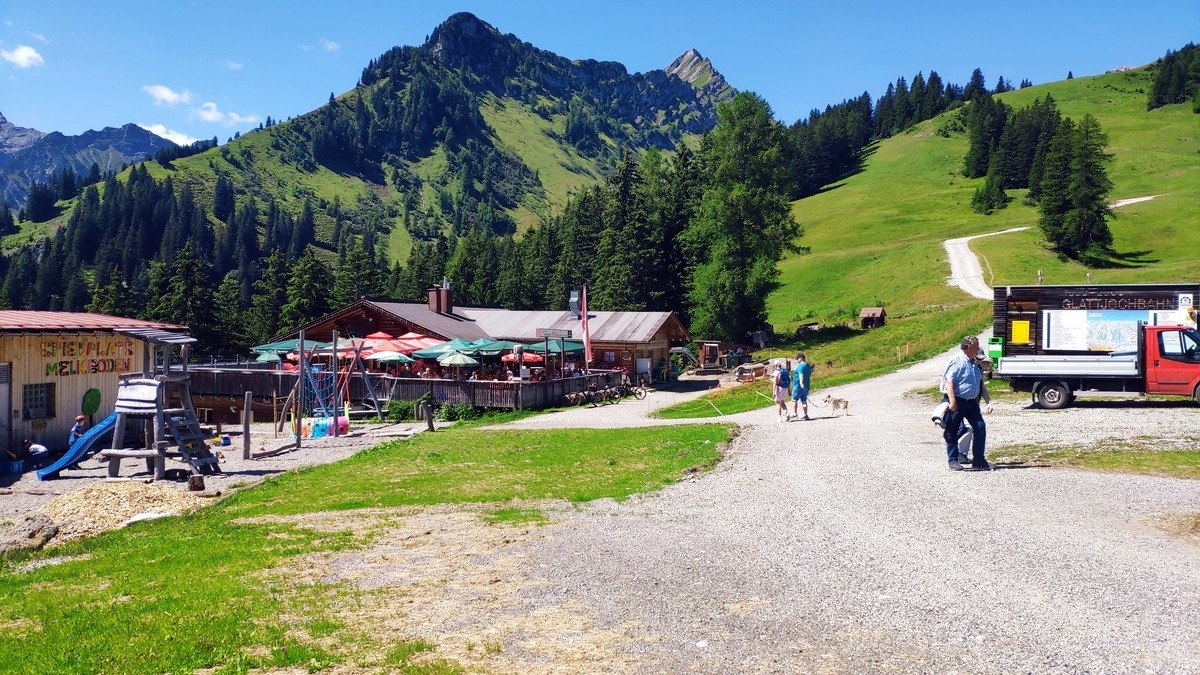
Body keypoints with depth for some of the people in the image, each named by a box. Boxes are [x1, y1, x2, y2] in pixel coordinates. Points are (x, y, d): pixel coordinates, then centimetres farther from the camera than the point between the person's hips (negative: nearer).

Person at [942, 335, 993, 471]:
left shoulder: (976, 364, 15)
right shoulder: (956, 360, -9)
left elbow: (981, 386, 22)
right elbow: (949, 381, -17)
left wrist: (988, 401, 12)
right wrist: (952, 401, -24)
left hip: (972, 402, 7)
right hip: (957, 402, -7)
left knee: (980, 428, 0)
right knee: (952, 432, 1)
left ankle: (978, 460, 9)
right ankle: (953, 460, 11)